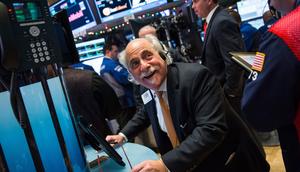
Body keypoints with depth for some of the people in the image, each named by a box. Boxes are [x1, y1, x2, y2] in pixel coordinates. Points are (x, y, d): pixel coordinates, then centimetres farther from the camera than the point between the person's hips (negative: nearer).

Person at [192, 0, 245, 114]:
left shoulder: (222, 22, -22)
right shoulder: (215, 20, 8)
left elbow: (234, 63, -27)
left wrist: (228, 92, -17)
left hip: (228, 96, -9)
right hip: (219, 91, 9)